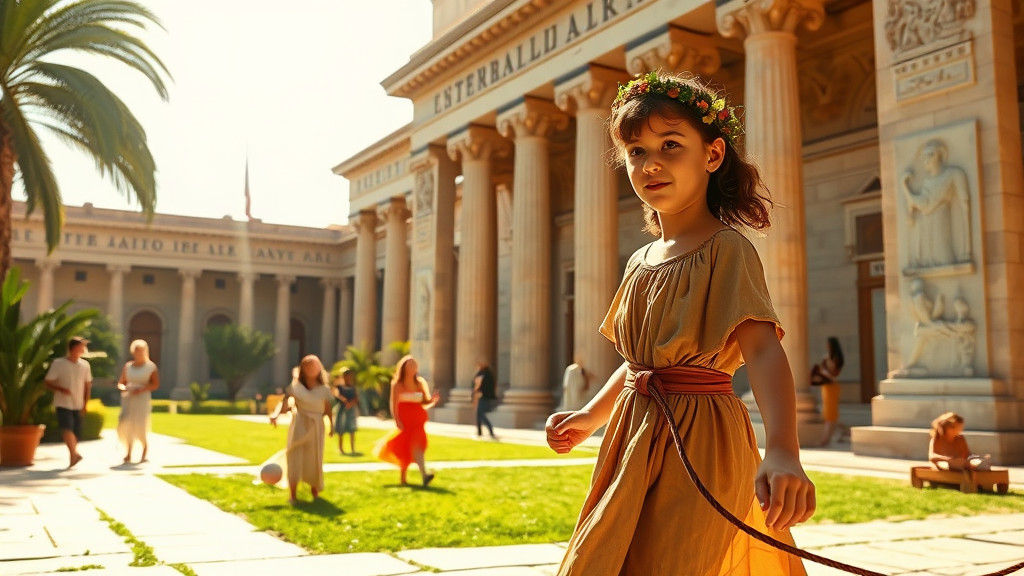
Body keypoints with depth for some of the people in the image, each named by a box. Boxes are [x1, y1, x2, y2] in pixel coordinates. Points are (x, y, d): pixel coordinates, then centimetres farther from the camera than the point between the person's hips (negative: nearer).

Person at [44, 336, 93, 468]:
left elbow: (88, 385, 15)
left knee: (76, 433, 4)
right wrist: (61, 389, -19)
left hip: (78, 405, 4)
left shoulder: (85, 365, 9)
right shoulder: (58, 363, -3)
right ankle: (74, 454, -26)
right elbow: (48, 382, -1)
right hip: (63, 404, -4)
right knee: (67, 428, -23)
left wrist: (85, 404, 8)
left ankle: (71, 458, 19)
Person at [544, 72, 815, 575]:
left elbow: (762, 349, -27)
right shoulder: (642, 262, 11)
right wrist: (588, 418, 16)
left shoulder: (727, 250, -12)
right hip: (636, 440, 8)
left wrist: (783, 452, -41)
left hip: (699, 445, -7)